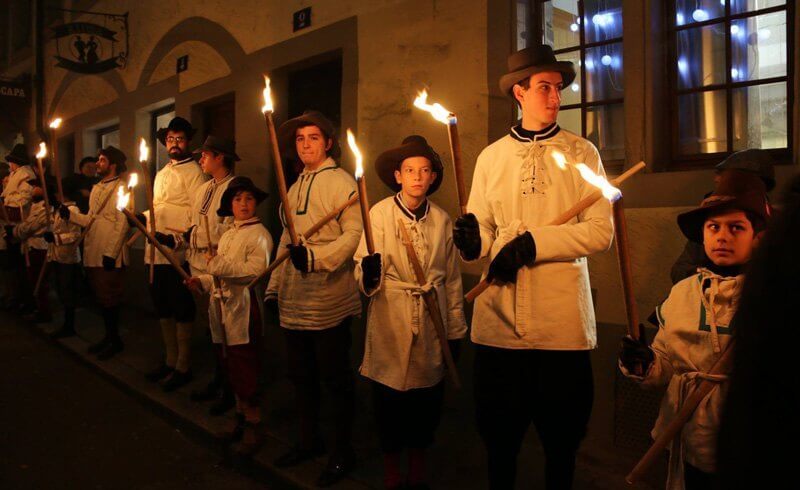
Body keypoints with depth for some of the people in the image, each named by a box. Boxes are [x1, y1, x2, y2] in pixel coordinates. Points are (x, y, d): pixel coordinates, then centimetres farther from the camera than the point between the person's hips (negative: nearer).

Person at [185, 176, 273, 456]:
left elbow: (255, 270, -20)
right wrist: (202, 280, 3)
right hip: (222, 307, 8)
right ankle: (241, 419, 29)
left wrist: (218, 264, -19)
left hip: (244, 308, -8)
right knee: (231, 367, 15)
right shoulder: (227, 235, 19)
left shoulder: (259, 234, -7)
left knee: (244, 368, -3)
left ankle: (254, 426, 10)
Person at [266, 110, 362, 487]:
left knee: (335, 377, 3)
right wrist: (273, 286, 19)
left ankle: (343, 452, 20)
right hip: (294, 301, 8)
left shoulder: (341, 182, -8)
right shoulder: (295, 188, 16)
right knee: (301, 374, 17)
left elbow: (355, 233, -18)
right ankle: (309, 441, 35)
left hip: (329, 300, -8)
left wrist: (316, 256, -29)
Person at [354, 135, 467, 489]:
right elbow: (366, 279, -9)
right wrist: (369, 274, -32)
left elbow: (452, 278, 8)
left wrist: (455, 331, 9)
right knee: (389, 402, 6)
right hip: (391, 325, -2)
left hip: (432, 325, 3)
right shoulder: (379, 213, -5)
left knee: (427, 404, 11)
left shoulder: (441, 219, 3)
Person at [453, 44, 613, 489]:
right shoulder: (491, 156, 11)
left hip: (562, 319, -1)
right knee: (499, 434, 12)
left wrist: (533, 243, -16)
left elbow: (601, 231, -5)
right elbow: (483, 232, 8)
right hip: (499, 318, 2)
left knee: (561, 436, 11)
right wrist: (473, 240, -15)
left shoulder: (582, 153, 4)